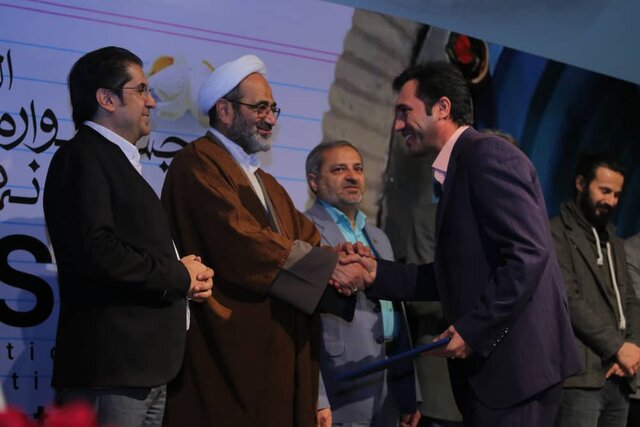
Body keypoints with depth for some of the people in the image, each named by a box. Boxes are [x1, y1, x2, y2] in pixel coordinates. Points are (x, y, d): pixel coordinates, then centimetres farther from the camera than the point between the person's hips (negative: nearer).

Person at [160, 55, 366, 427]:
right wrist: (327, 266, -14)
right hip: (229, 352, -9)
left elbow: (308, 240, 11)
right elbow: (238, 239, -19)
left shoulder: (268, 184, 23)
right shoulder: (198, 163, -7)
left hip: (279, 352, 9)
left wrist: (341, 260, -12)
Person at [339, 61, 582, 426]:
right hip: (493, 360, 10)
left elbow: (529, 253, -21)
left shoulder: (487, 153, -12)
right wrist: (379, 274, 11)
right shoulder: (463, 165, 18)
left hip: (516, 360, -10)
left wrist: (472, 329, -19)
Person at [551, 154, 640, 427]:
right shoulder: (557, 233, -2)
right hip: (581, 376, -7)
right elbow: (568, 299, -12)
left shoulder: (614, 243, 23)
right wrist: (618, 347, -11)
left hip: (618, 378, 7)